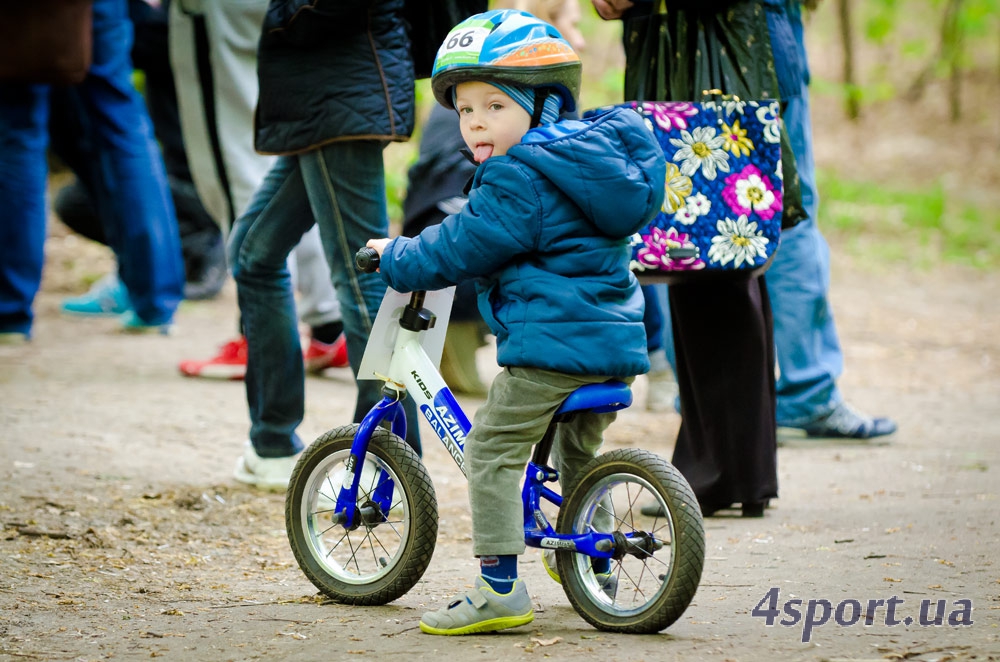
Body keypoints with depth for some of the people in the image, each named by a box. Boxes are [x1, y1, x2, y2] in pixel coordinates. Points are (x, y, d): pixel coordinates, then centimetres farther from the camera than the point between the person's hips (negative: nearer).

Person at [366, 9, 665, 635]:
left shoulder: (519, 179, -14)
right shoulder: (584, 155, 17)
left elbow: (460, 249, -10)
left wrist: (396, 256, 6)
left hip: (550, 343, -10)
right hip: (616, 341, 10)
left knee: (493, 449, -6)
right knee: (577, 450, 28)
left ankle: (500, 587, -11)